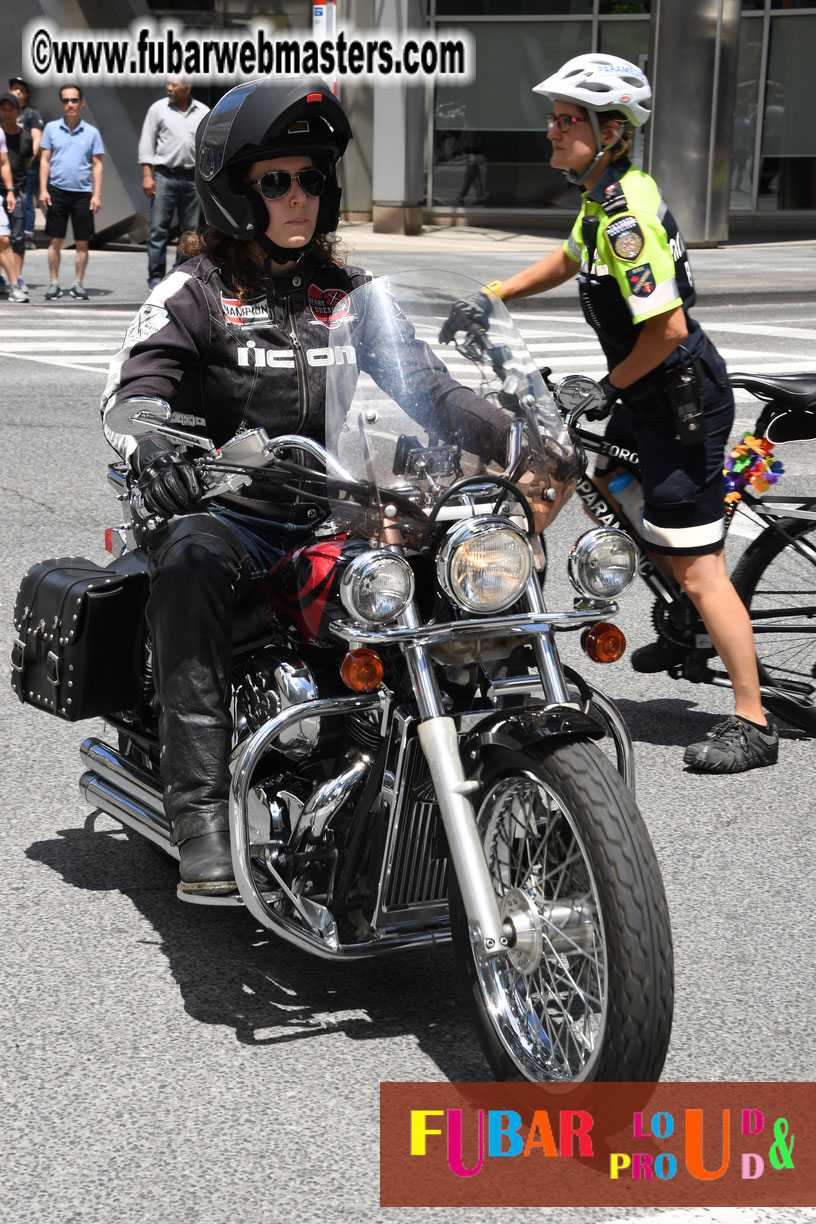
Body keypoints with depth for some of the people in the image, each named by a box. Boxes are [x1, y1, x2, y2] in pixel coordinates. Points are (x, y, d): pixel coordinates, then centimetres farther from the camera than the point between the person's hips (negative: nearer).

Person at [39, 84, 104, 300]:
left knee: (82, 243, 2)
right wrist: (43, 190, -2)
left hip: (83, 193, 0)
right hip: (56, 191, 0)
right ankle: (54, 283, 9)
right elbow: (45, 160, 6)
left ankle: (78, 284, 11)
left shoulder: (91, 132, 5)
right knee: (55, 241, 2)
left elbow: (97, 165, 6)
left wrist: (97, 194, -2)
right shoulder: (52, 128, 5)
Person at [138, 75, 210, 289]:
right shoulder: (158, 109, 5)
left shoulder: (204, 112, 10)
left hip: (193, 179, 2)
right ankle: (156, 276, -2)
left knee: (190, 230, 4)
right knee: (158, 228, -6)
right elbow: (147, 143, 4)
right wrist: (147, 175, -5)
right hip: (164, 176, -2)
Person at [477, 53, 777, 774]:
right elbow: (570, 260, 28)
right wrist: (491, 297, 20)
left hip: (684, 397, -11)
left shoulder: (626, 215, -24)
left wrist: (609, 385, -14)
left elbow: (668, 326, -28)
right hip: (656, 394, 11)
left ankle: (753, 724, 0)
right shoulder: (605, 196, 7)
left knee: (697, 567, -8)